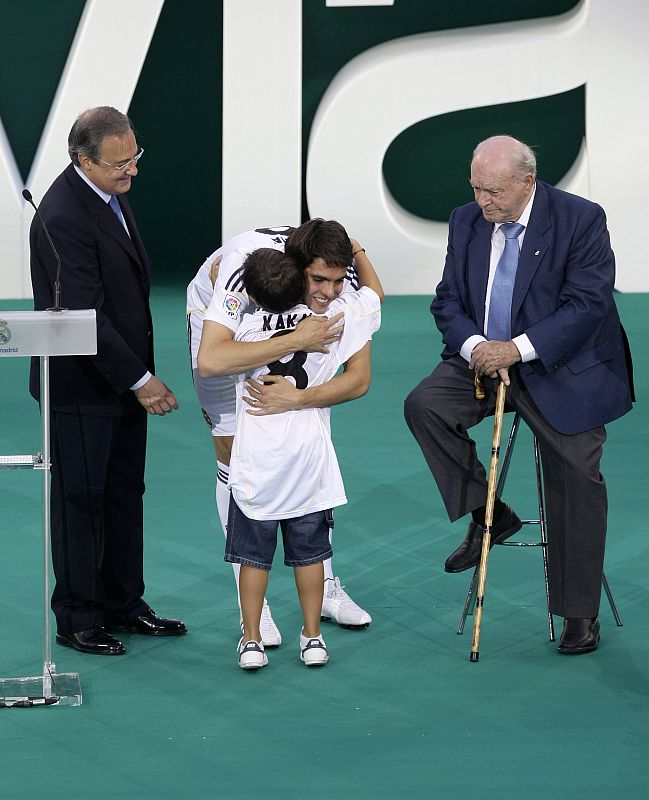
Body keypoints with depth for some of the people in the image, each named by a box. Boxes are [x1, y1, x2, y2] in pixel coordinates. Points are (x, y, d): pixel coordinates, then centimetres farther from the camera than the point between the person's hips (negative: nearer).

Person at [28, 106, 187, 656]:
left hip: (123, 378, 9)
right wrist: (140, 380, -20)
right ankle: (77, 620, 12)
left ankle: (124, 605, 26)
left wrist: (141, 373, 15)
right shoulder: (63, 218, -24)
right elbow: (86, 315, -24)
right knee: (82, 499, 2)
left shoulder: (110, 193, 6)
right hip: (83, 388, -9)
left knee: (125, 493, 15)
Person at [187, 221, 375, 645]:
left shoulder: (343, 282, -32)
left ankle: (326, 588, 19)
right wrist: (296, 341, -52)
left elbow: (360, 378, -31)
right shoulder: (244, 265, -44)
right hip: (219, 321, -4)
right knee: (235, 457, -5)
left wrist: (299, 398, -47)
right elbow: (211, 360, -54)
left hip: (294, 330, 4)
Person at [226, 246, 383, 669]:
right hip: (309, 458, 2)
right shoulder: (330, 318, -7)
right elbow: (374, 292, 10)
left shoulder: (245, 329, -12)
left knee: (253, 554, 7)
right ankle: (312, 637, 16)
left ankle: (251, 641, 8)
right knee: (309, 552, 11)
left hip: (256, 462, -1)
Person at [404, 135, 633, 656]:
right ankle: (487, 515, -4)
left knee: (577, 481, -7)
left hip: (561, 371, -4)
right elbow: (448, 300, 4)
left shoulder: (581, 220, -14)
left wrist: (517, 349, -26)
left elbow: (588, 303, -20)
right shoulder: (466, 222, 1)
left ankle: (580, 614, 6)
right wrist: (473, 346, -18)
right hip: (482, 358, 4)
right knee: (424, 405, -20)